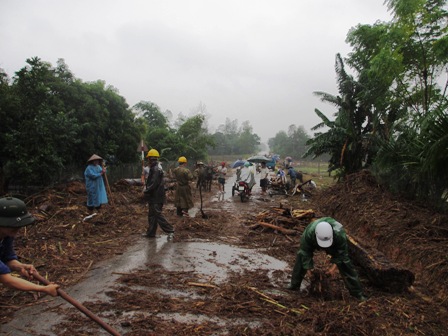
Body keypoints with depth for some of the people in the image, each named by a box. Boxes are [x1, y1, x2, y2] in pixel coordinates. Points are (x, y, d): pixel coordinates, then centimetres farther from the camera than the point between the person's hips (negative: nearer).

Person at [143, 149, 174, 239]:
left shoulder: (156, 169, -18)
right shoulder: (155, 168, 14)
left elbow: (154, 183, -24)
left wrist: (146, 191, -15)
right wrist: (147, 189, 10)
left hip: (156, 197, -10)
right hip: (154, 197, 10)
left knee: (158, 215, -7)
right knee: (152, 215, 16)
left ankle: (170, 231, -4)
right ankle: (151, 232, 25)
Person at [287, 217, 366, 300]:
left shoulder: (339, 234, -43)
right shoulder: (308, 233, -42)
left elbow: (342, 252, -22)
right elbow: (305, 252, -26)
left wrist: (334, 267, -21)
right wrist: (308, 269, -21)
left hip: (334, 245, -1)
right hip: (313, 243, 1)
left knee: (344, 264, -11)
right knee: (301, 256, -10)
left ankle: (357, 292, 5)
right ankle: (294, 285, 9)